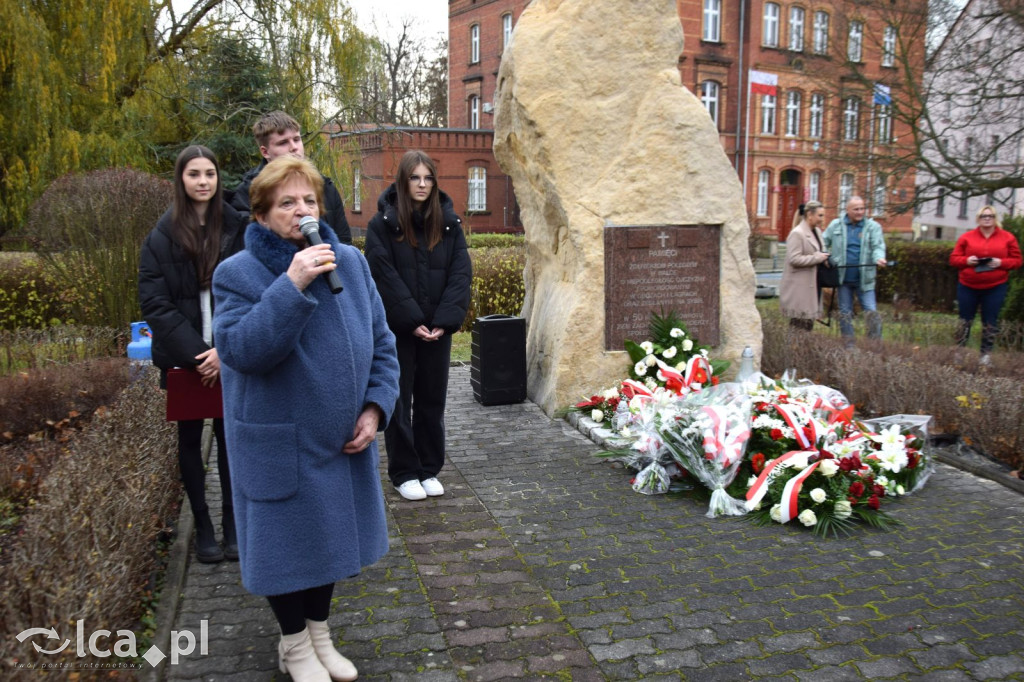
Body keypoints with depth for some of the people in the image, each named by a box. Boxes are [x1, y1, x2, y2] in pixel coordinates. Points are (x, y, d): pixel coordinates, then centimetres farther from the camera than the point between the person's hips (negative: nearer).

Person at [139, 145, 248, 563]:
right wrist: (195, 351, -13)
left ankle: (232, 522, 18)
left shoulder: (236, 228, 0)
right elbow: (153, 302, -4)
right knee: (190, 438, 10)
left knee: (229, 434, 6)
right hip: (183, 356, 0)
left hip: (229, 354, 0)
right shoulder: (163, 235, 0)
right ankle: (202, 526, 22)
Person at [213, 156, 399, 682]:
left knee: (332, 537, 19)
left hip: (342, 441, 4)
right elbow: (240, 350, -27)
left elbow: (381, 344, 5)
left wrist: (375, 407, -5)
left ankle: (319, 634, 43)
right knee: (287, 544, 11)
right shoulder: (237, 274, -12)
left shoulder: (350, 261, 0)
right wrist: (292, 285, -32)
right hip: (279, 447, -4)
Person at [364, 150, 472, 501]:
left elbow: (461, 274, -1)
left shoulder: (448, 223, 4)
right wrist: (413, 321, -16)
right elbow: (384, 276, -11)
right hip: (397, 328, -3)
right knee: (399, 400, 6)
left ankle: (430, 469, 24)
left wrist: (445, 321, -12)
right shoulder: (383, 224, -4)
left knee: (433, 399, 10)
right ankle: (404, 473, 18)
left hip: (437, 330, 3)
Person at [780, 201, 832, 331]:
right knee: (800, 324, -5)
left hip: (812, 286, 9)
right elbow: (794, 259, -21)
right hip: (799, 288, -9)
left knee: (809, 323, 11)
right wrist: (818, 258, -16)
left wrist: (824, 257, 6)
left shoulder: (817, 231, 14)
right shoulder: (797, 233, -14)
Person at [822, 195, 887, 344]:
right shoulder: (835, 225, 4)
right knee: (845, 313, 10)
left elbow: (878, 246, -9)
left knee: (872, 312, -7)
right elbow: (824, 242, 11)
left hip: (864, 279, -2)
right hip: (843, 278, 2)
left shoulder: (873, 227, 0)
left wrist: (879, 258, -31)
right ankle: (849, 344, 21)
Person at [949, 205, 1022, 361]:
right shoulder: (966, 237, 3)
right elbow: (953, 259, 4)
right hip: (968, 286, 0)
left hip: (995, 288, 0)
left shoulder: (1007, 237, 3)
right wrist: (967, 260, -16)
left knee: (990, 323, 5)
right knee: (965, 320, 6)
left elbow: (1017, 260, 4)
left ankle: (985, 355, 14)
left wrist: (1001, 263, -15)